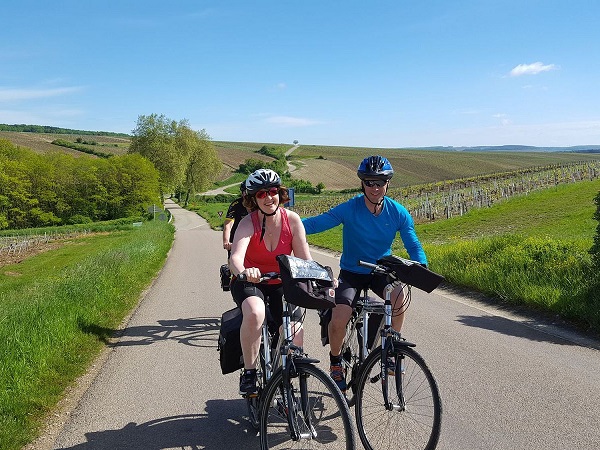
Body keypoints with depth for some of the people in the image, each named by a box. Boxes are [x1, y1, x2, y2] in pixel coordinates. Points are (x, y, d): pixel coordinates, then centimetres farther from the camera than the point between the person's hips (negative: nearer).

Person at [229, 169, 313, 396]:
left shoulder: (292, 220, -12)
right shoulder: (248, 223, -20)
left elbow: (305, 260, -13)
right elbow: (236, 256, -38)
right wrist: (243, 272, -61)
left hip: (281, 283, 3)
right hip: (249, 282, -3)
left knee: (295, 335, -16)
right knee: (255, 313, -37)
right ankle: (249, 373, -17)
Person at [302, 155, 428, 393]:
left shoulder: (398, 212, -7)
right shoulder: (349, 209, -15)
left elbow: (414, 246, -4)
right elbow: (315, 223, -18)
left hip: (381, 272, 2)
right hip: (351, 272, -1)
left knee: (399, 297, -31)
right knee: (338, 321, -22)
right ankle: (336, 363, 10)